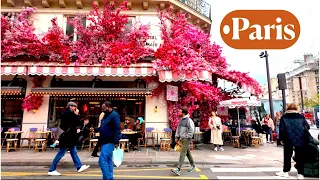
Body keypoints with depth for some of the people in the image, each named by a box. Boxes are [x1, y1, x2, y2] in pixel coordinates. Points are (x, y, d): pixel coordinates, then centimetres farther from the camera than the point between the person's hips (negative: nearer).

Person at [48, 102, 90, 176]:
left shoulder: (70, 113, 15)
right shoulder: (67, 113, -14)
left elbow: (75, 123, 16)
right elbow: (74, 123, -20)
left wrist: (77, 128, 0)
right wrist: (76, 115, -12)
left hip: (70, 136, 10)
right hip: (66, 136, -10)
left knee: (73, 152, 12)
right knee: (61, 153, -1)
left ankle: (79, 167, 18)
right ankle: (51, 170, 10)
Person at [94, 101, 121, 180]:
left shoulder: (114, 115, -15)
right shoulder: (106, 115, 15)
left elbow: (117, 129, -20)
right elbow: (102, 128, 22)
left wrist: (116, 141, -24)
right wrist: (95, 129, 6)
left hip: (109, 142, -10)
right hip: (105, 141, 10)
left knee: (102, 160, -11)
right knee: (108, 160, 15)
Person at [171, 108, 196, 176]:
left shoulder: (189, 120, -15)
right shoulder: (181, 120, 11)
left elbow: (191, 131, -17)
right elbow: (178, 128, 19)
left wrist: (184, 137, -15)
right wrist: (177, 137, 13)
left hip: (186, 139, -8)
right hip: (182, 139, 8)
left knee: (182, 153, -11)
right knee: (187, 153, 17)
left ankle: (178, 169, -13)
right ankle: (193, 166, 32)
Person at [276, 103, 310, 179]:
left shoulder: (284, 117, -1)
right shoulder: (301, 117, 5)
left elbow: (281, 129, -5)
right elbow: (307, 127, 6)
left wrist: (281, 139, 2)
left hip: (289, 140, -1)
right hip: (300, 140, 2)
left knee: (287, 156, 10)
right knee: (299, 157, 9)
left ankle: (285, 171, 18)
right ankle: (300, 173, 12)